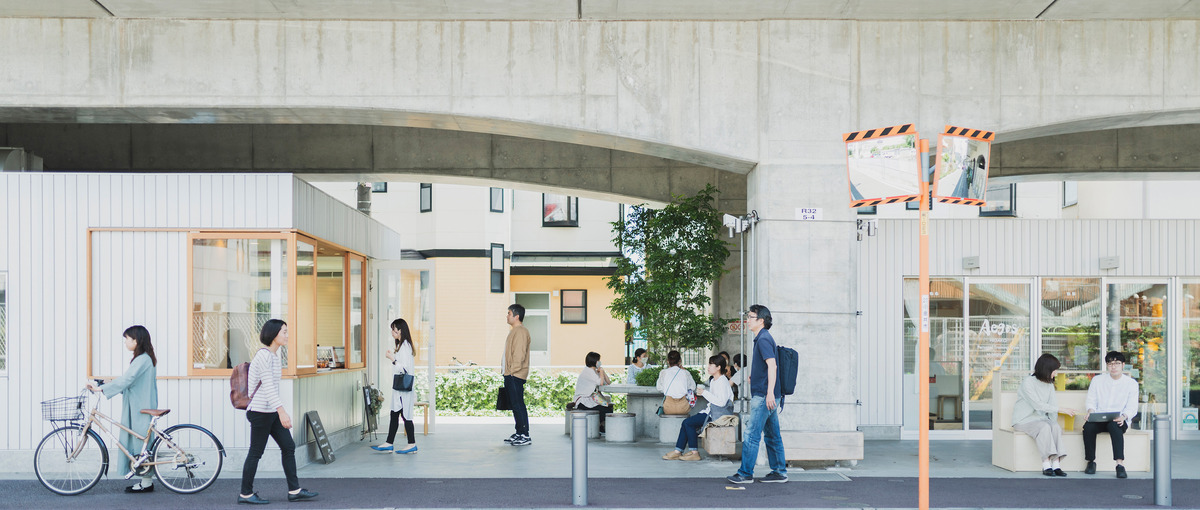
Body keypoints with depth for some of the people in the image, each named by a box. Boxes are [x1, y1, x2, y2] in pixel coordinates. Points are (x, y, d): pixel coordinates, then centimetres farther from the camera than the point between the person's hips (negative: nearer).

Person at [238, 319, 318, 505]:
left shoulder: (274, 356, 13)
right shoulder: (263, 355, -16)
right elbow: (268, 386, -25)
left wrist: (281, 412, 20)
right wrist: (282, 411, -32)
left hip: (272, 411, 9)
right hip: (260, 411, -9)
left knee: (288, 446, 6)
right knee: (256, 452, 0)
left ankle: (294, 490, 10)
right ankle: (246, 494, 12)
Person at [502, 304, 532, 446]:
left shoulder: (521, 331, -13)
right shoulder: (513, 331, 20)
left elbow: (519, 354, -20)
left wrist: (512, 371, -21)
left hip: (516, 375, -11)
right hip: (510, 375, 11)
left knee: (518, 404, -10)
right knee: (514, 404, 13)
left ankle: (525, 436, -9)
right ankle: (519, 433, 19)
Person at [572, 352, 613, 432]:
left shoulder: (594, 371, 15)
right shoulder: (588, 371, -14)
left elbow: (608, 382, 16)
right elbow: (600, 383, -22)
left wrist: (603, 371, 5)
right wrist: (601, 371, -8)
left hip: (590, 399, 9)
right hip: (582, 401, -9)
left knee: (610, 406, -10)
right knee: (604, 410, -22)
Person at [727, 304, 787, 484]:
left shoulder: (763, 339, -13)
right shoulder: (762, 338, 17)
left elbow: (772, 365, -22)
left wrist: (770, 392, -27)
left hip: (763, 395, -10)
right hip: (765, 395, 10)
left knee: (751, 434, -7)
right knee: (772, 435, 12)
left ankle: (745, 473, -3)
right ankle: (779, 472, 16)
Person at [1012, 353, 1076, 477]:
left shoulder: (1049, 384, 13)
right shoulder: (1028, 382, -12)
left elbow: (1052, 404, 7)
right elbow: (1038, 405, -19)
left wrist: (1054, 422, -10)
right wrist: (1061, 409, -22)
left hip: (1041, 419, 6)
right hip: (1024, 420, -6)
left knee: (1056, 427, -26)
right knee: (1044, 427, -34)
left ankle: (1056, 464, -34)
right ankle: (1046, 465, -37)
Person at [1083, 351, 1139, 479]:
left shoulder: (1131, 383, 7)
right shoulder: (1097, 380, 12)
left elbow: (1132, 408, -1)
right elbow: (1091, 401, 10)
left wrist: (1123, 417, -22)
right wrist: (1090, 411, -14)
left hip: (1119, 420, -2)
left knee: (1114, 426, -39)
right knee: (1088, 427, -32)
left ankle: (1120, 464, -42)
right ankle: (1091, 461, -16)